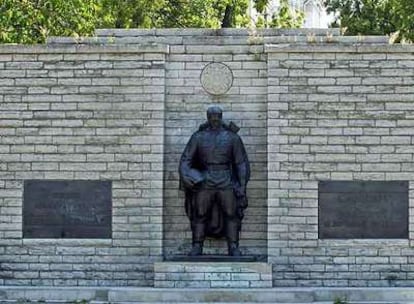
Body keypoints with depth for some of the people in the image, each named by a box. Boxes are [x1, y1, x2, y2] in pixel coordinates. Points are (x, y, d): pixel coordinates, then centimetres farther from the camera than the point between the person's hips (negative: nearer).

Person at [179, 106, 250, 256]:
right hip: (205, 183, 0)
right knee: (199, 216, -2)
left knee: (231, 215, -5)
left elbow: (242, 163, 3)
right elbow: (185, 159, 2)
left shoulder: (232, 137, 2)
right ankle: (196, 248, 4)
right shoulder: (198, 137, 3)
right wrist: (185, 177, -16)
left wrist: (242, 186, -4)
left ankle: (234, 249, -1)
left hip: (226, 184, 0)